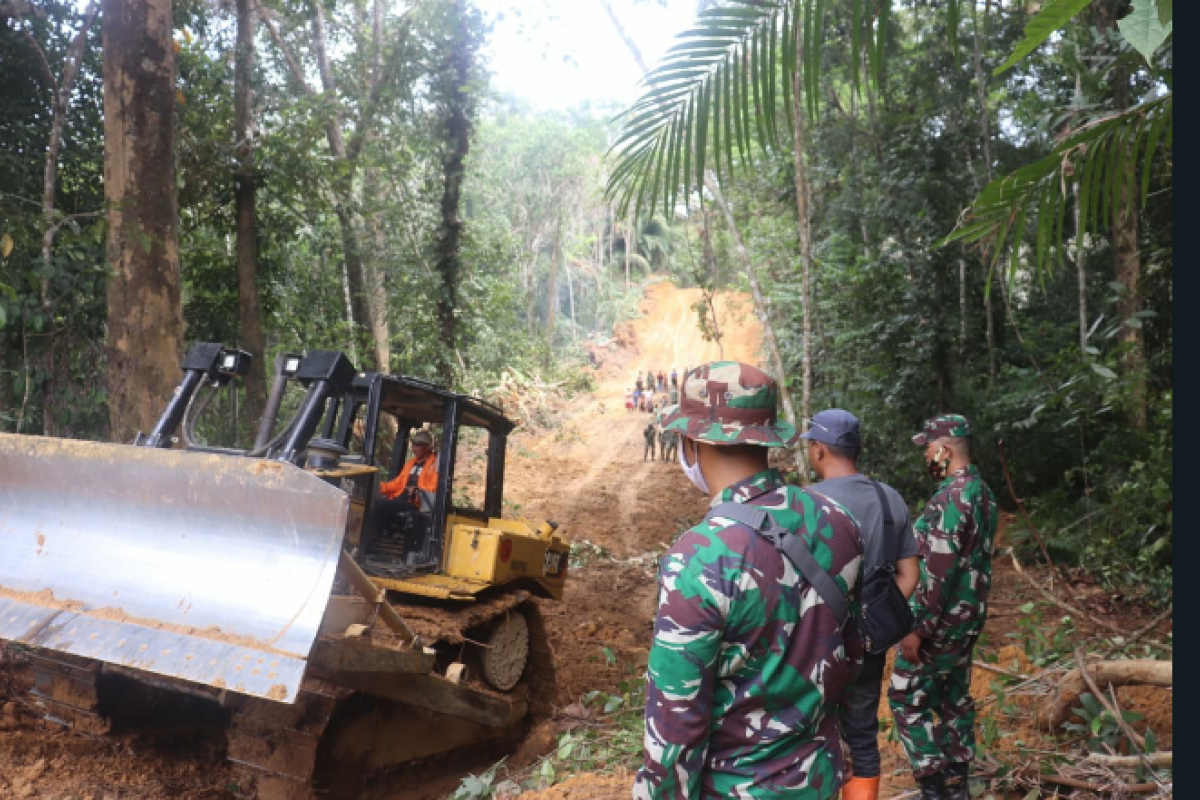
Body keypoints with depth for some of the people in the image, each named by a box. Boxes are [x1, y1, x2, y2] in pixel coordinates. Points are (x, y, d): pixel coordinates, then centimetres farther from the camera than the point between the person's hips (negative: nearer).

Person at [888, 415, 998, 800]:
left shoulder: (950, 497, -22)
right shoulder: (982, 491, 8)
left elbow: (939, 572, -25)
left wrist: (917, 629, -20)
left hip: (941, 621, -9)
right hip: (967, 618, 9)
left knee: (906, 699, 1)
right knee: (954, 699, 17)